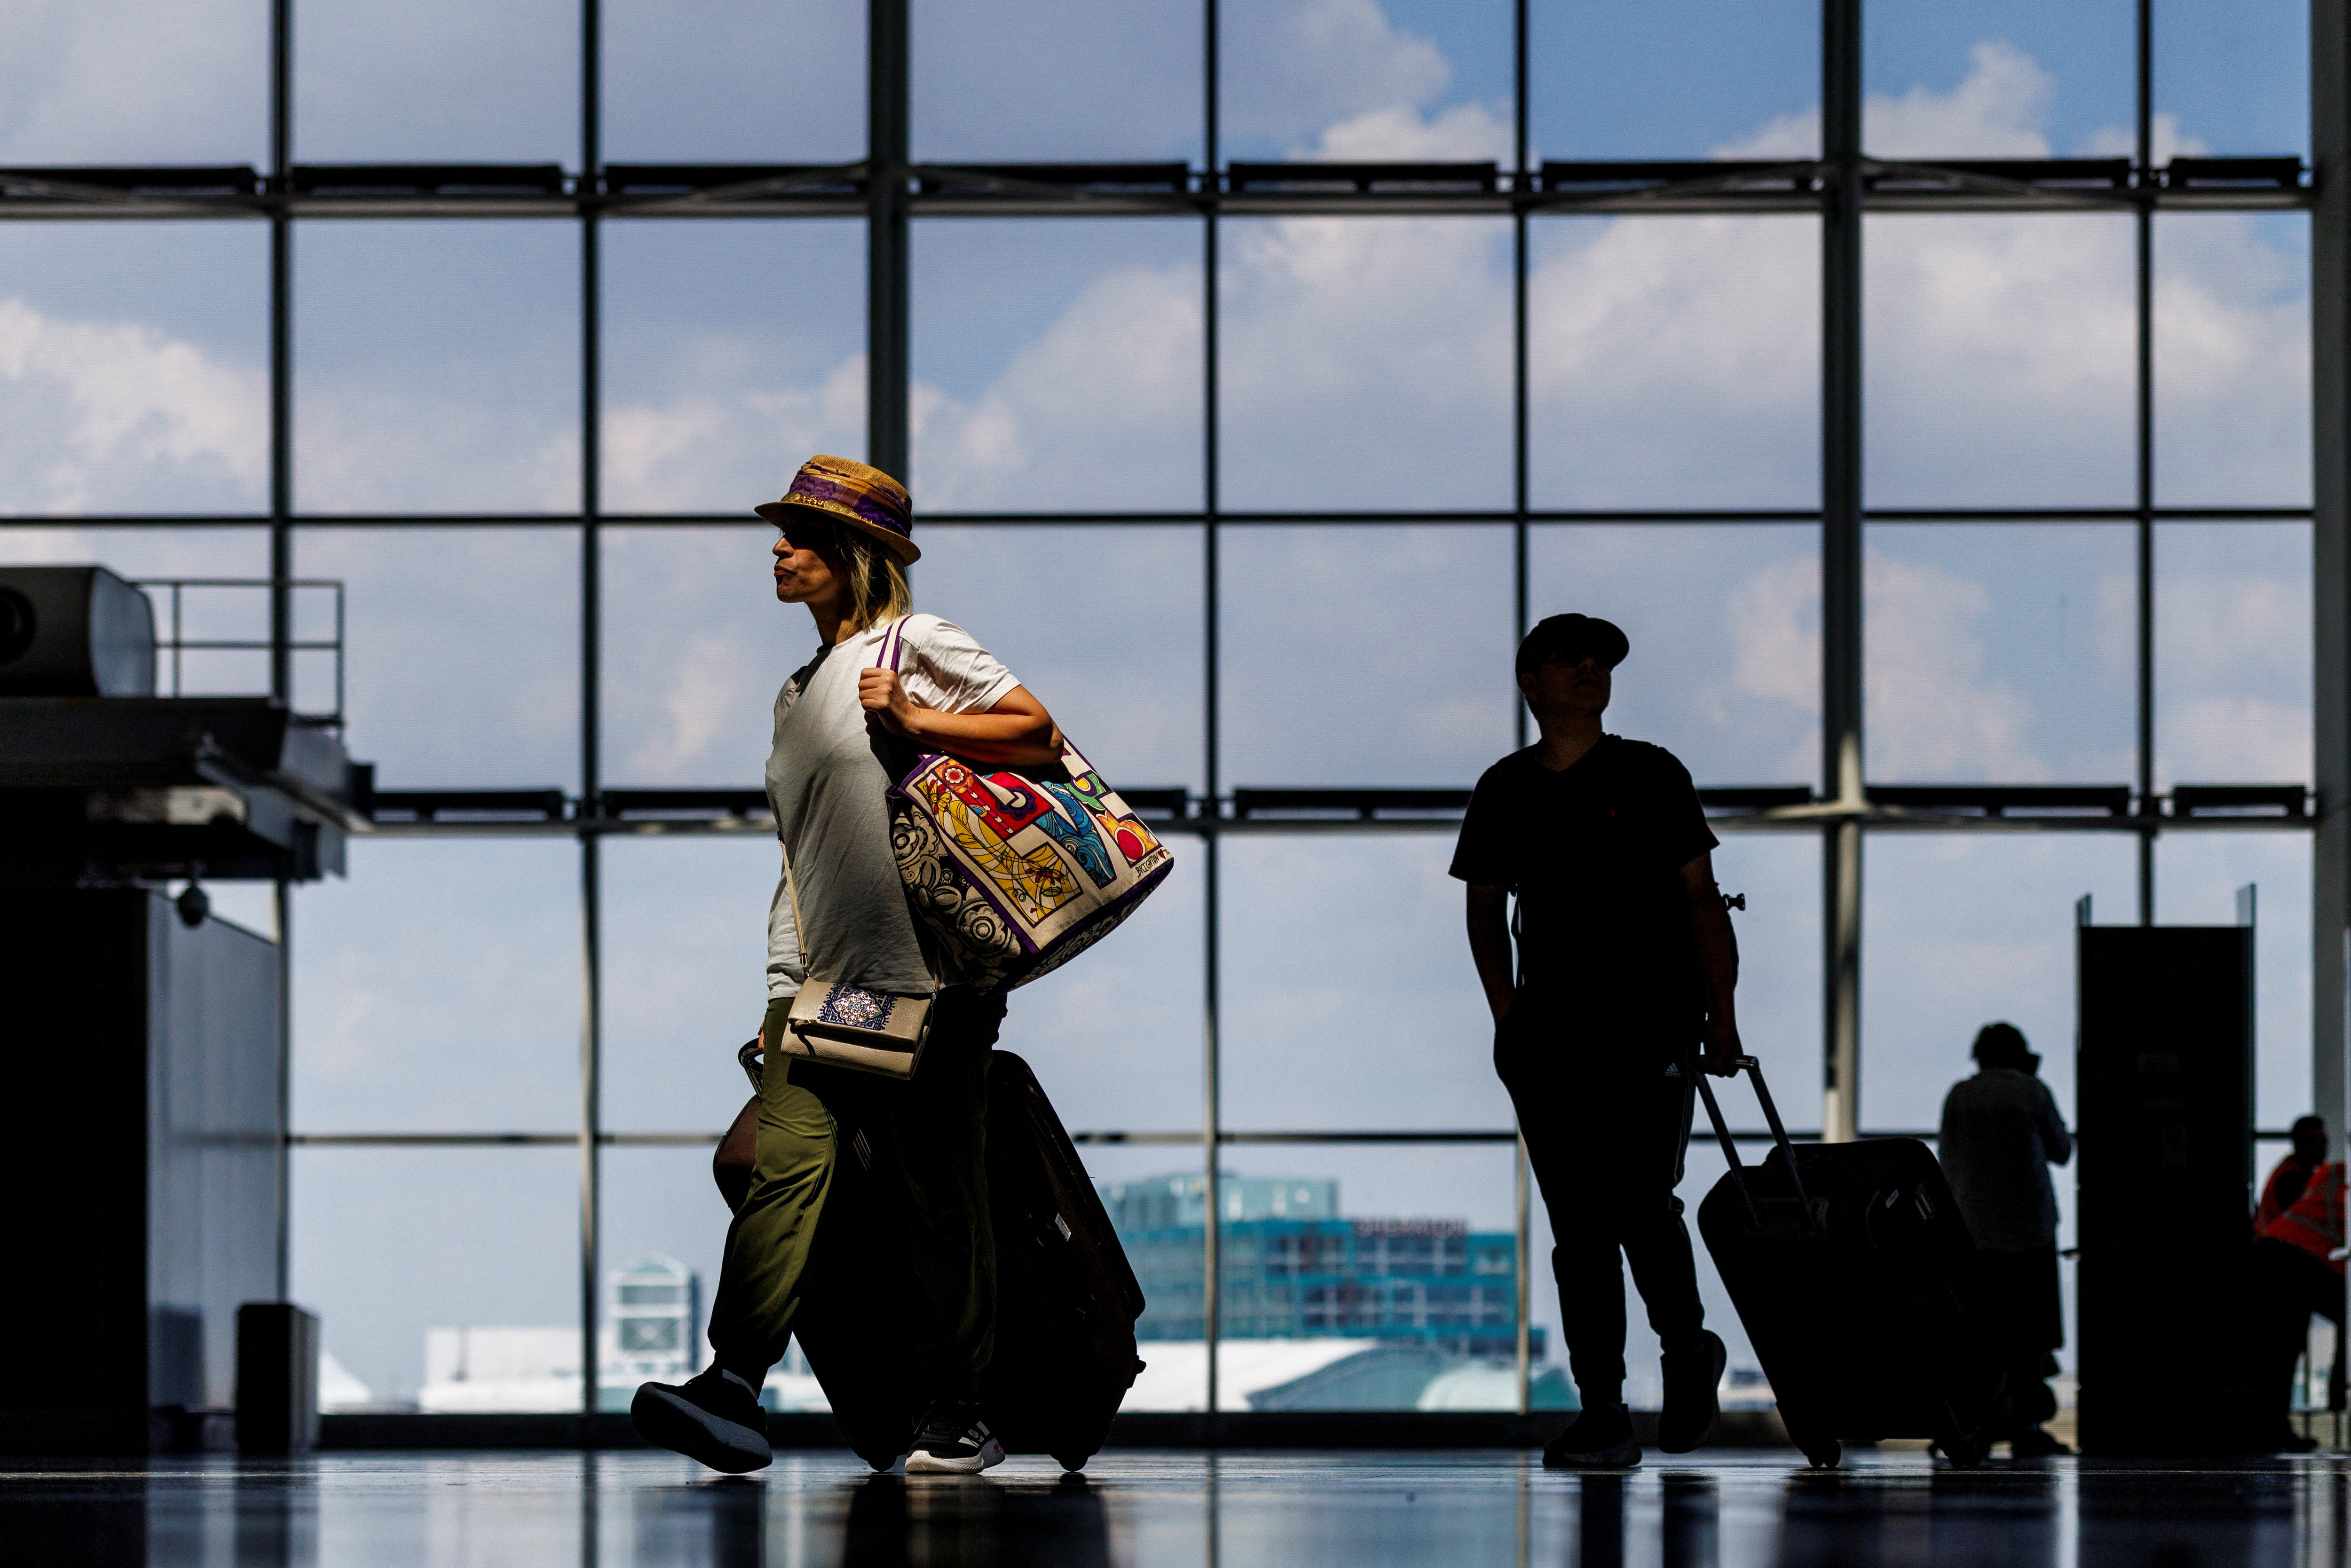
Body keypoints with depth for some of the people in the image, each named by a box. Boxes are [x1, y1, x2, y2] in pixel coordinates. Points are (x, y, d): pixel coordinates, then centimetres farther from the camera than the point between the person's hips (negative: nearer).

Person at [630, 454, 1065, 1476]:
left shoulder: (915, 645, 2)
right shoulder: (797, 694, 22)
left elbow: (1041, 736, -4)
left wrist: (917, 723, -13)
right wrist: (781, 992, 20)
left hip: (933, 978, -6)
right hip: (824, 986, 6)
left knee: (942, 1191, -1)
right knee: (783, 1163, -12)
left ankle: (960, 1417, 6)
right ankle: (732, 1392, -21)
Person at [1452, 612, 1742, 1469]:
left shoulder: (1650, 777, 4)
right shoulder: (1504, 791, 12)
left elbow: (1702, 900, 3)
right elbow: (1486, 906, 22)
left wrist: (1720, 1012, -6)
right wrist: (1505, 1009, 9)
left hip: (1650, 1022, -3)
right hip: (1550, 1035, 3)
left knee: (1639, 1199, -15)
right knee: (1578, 1224, 0)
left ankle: (1688, 1350, 12)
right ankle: (1603, 1415, 1)